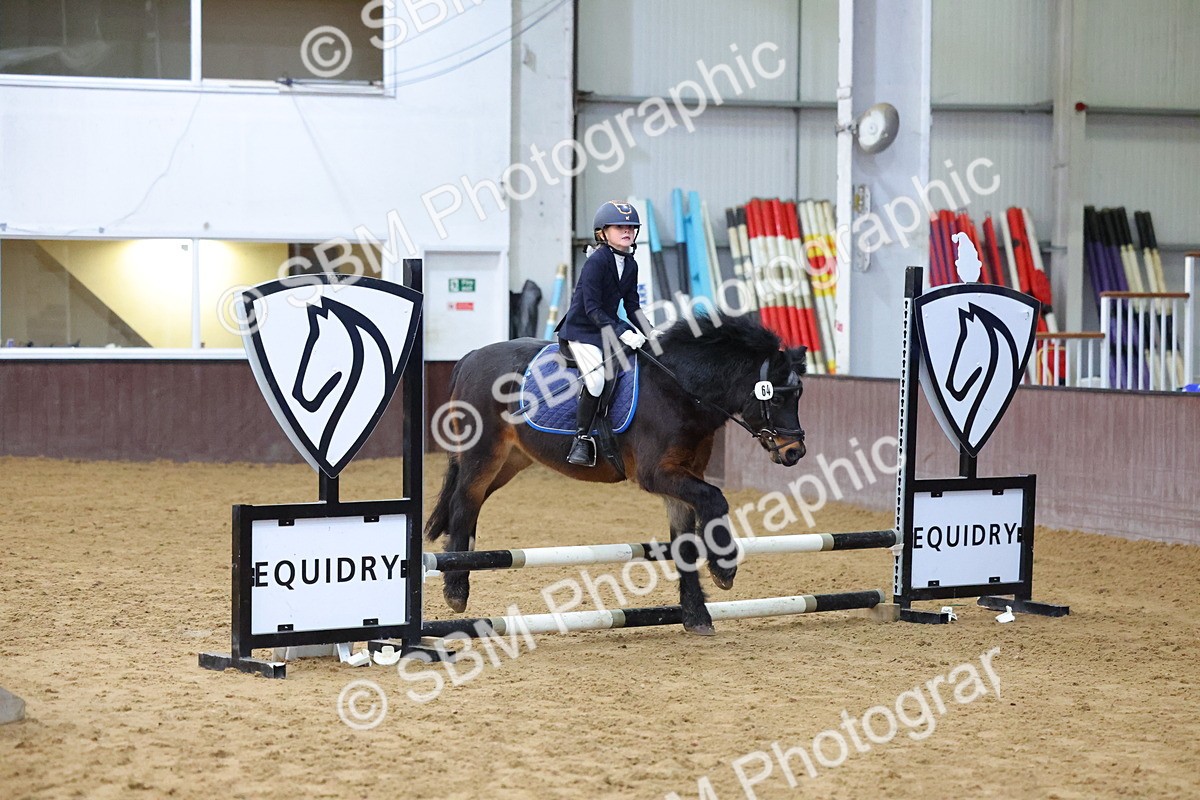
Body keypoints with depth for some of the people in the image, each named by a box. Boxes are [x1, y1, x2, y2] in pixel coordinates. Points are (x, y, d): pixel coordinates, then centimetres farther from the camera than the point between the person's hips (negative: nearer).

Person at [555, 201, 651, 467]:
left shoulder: (630, 265, 7)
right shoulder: (596, 261, -17)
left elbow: (632, 307, 12)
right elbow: (592, 308, -21)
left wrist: (649, 334, -2)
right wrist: (621, 332, -28)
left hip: (609, 330, 8)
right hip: (581, 331, -8)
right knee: (596, 378, -29)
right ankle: (581, 440, -19)